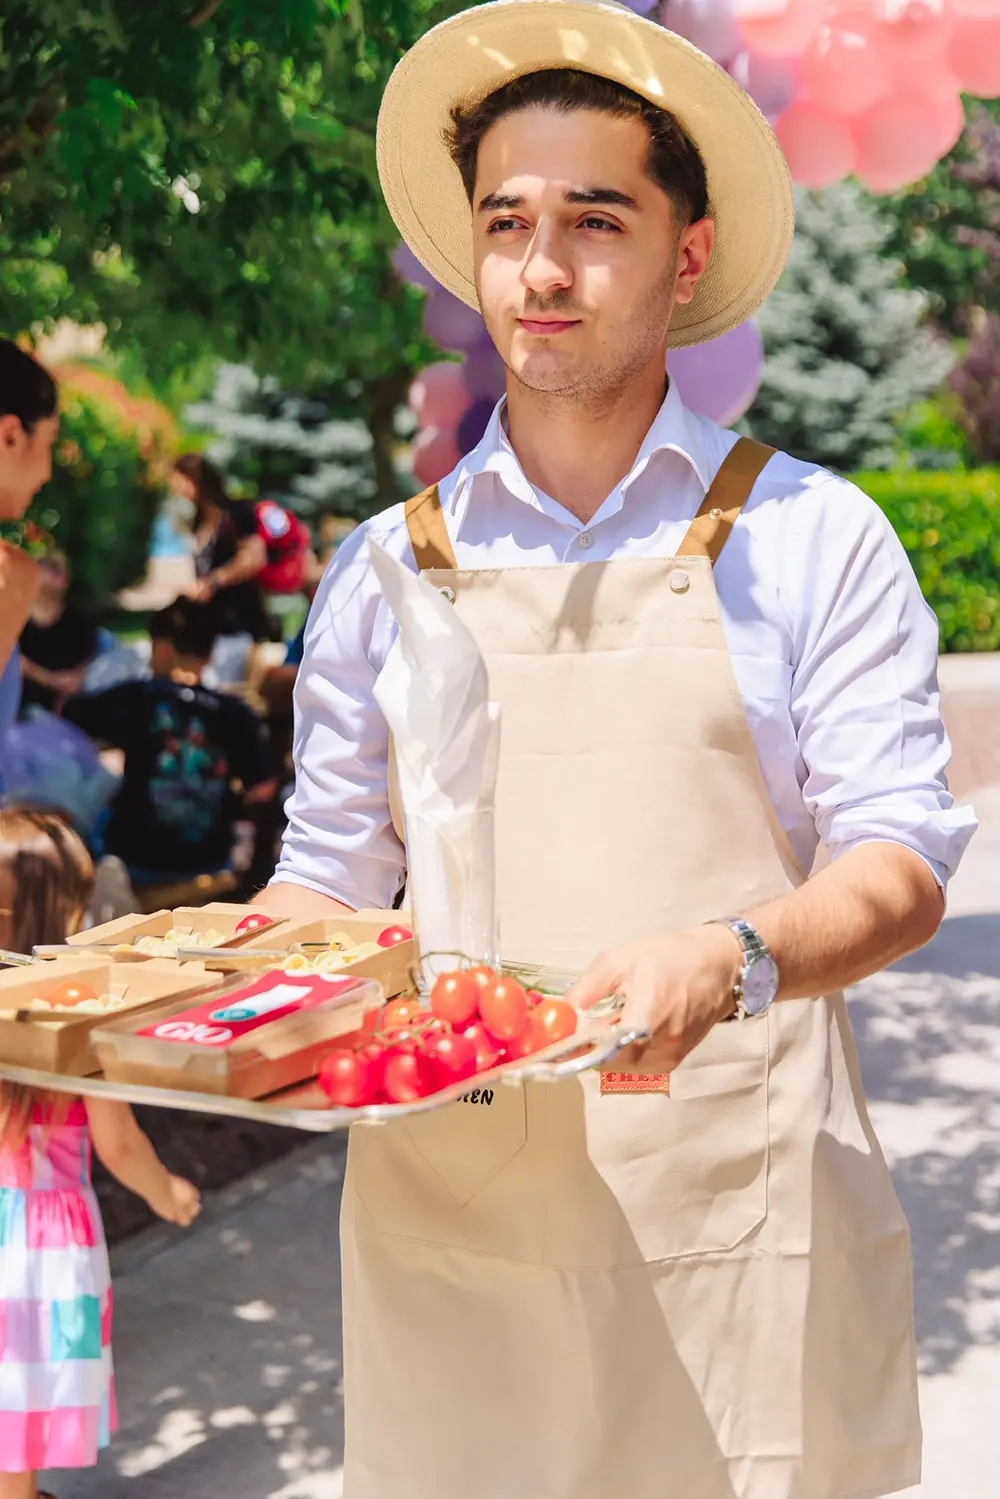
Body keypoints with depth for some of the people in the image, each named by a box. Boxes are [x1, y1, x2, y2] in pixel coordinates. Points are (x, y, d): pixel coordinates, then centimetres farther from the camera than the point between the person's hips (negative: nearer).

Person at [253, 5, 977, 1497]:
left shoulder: (812, 535, 3)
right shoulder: (385, 568, 10)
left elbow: (902, 865, -3)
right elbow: (328, 876, 14)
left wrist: (729, 960, -22)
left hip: (731, 1223, -2)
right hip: (444, 1220, 2)